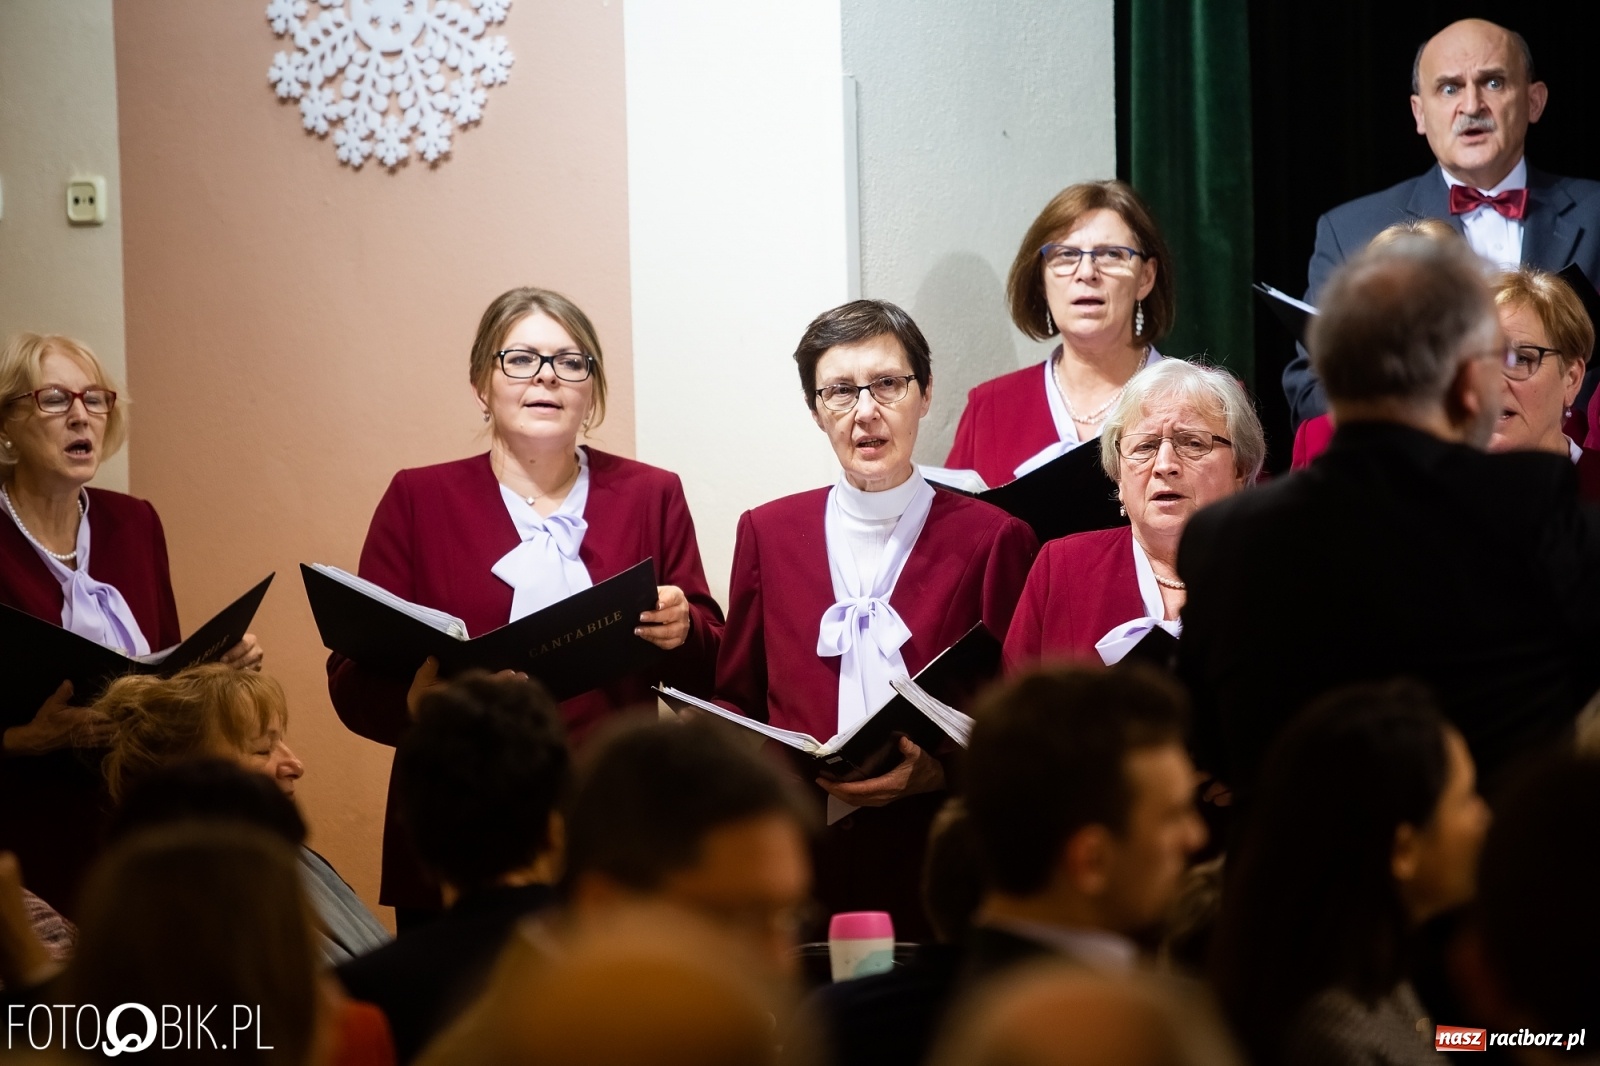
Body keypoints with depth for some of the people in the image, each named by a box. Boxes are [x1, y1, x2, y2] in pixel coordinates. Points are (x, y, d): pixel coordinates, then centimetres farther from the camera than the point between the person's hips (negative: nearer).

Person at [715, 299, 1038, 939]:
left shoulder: (993, 540, 3)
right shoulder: (766, 533, 12)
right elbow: (735, 703, 16)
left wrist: (933, 773, -14)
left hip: (940, 870, -2)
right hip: (800, 865, 2)